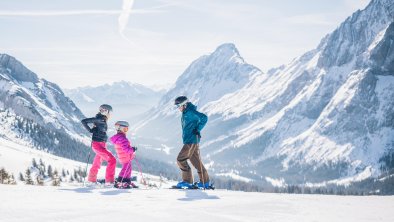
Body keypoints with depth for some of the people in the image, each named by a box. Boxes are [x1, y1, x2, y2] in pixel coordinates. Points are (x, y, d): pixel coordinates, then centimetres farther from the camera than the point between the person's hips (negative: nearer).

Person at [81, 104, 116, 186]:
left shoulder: (103, 120, 11)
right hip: (98, 144, -9)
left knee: (97, 162, 19)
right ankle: (109, 181, -15)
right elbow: (84, 121, -17)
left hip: (102, 144, 9)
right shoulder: (99, 119, -15)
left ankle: (91, 180, 33)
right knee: (112, 160, -14)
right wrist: (91, 130, -12)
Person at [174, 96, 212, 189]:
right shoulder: (186, 113, 16)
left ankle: (187, 181, -3)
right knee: (196, 161, 11)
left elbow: (204, 118, -21)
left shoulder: (190, 112, -14)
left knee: (180, 159, -7)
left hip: (191, 140, -10)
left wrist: (197, 130, -19)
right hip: (189, 141, 10)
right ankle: (205, 182, 14)